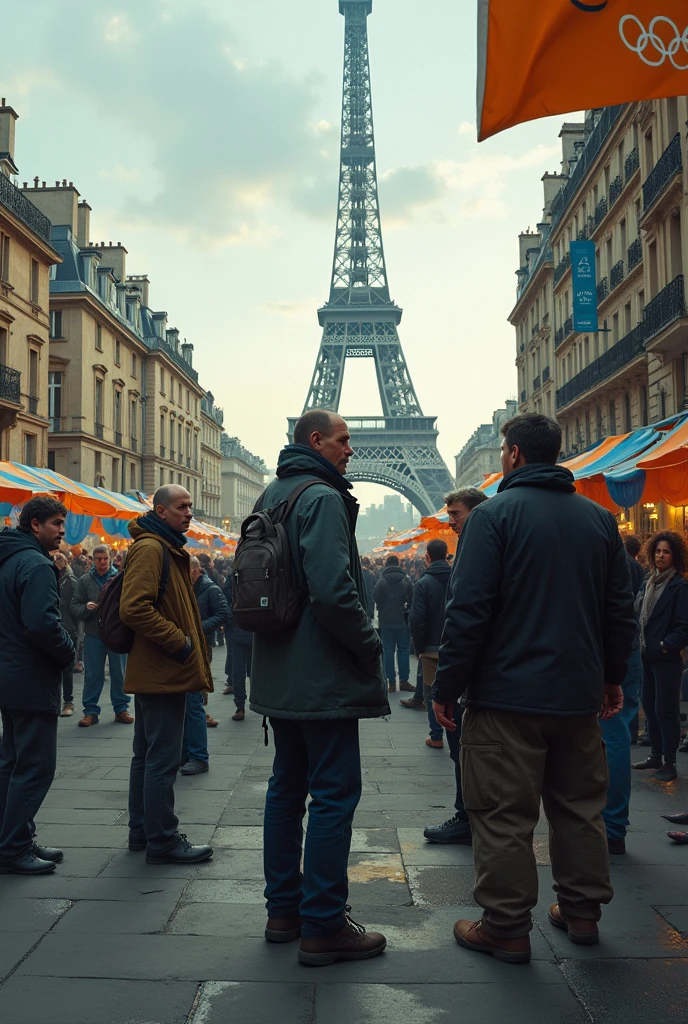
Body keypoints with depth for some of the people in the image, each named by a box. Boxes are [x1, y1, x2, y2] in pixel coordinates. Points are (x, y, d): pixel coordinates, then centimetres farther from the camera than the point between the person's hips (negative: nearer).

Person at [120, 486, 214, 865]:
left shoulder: (168, 548, 19)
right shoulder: (150, 548, -15)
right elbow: (134, 608, -26)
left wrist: (190, 644, 16)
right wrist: (179, 642, -20)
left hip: (157, 673, 11)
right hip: (163, 673, -11)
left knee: (147, 755, 17)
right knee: (162, 758, -5)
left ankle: (141, 831, 27)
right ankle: (162, 841, 1)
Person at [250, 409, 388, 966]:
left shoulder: (271, 496, 14)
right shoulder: (322, 498, -16)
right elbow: (333, 590, -27)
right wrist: (369, 642, -13)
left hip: (280, 675, 10)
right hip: (325, 677, -10)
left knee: (287, 786, 17)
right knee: (335, 793, -2)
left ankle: (284, 909, 27)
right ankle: (323, 927, 4)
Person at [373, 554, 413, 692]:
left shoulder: (382, 581, -7)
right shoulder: (406, 580, -4)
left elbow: (375, 598, -3)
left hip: (385, 621, -1)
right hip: (402, 620, 1)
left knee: (388, 651, 5)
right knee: (404, 650, 9)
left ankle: (391, 682, 3)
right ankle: (403, 681, 7)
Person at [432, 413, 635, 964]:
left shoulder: (495, 514, -11)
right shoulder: (600, 519, 7)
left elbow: (469, 609, -15)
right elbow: (620, 609, 11)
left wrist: (447, 686, -8)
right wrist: (613, 676, 21)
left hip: (507, 696, -6)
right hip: (580, 695, 6)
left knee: (503, 814, 3)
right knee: (580, 804, 18)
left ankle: (506, 927, 10)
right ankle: (582, 909, 28)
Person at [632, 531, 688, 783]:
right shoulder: (649, 582, 12)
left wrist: (664, 647, -18)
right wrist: (640, 645, 6)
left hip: (666, 658, -7)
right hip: (648, 656, 7)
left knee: (665, 710, -3)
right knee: (649, 706, 13)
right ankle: (656, 755, 25)